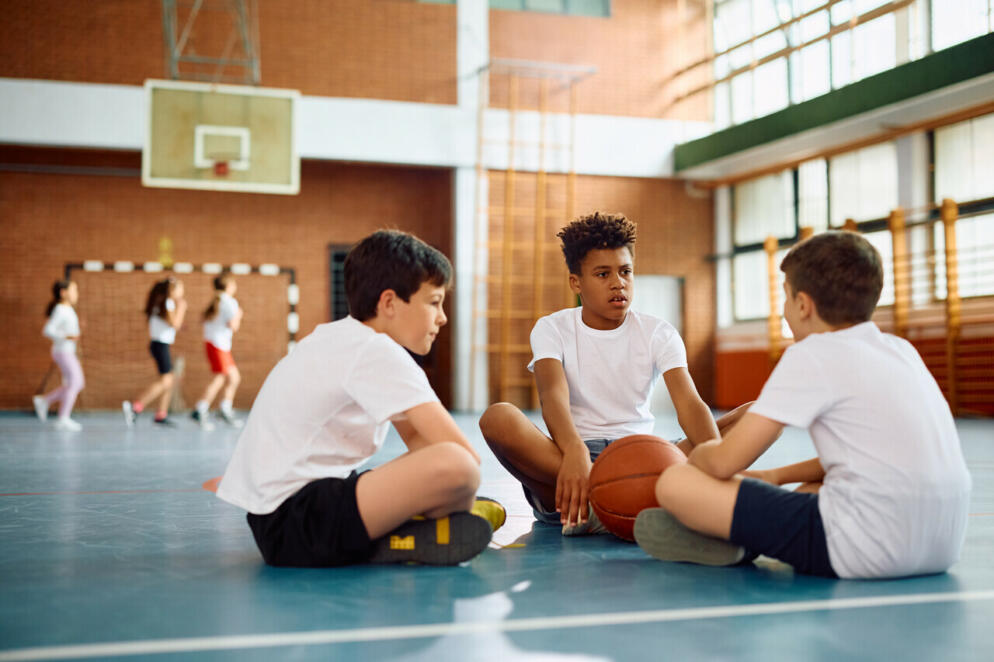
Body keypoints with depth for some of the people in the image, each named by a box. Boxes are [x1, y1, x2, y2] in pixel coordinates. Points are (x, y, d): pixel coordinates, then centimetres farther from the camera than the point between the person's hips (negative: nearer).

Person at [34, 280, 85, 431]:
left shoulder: (68, 309, 13)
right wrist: (67, 336, -31)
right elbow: (48, 330, -21)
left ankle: (44, 401, 14)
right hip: (63, 352, -10)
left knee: (79, 383, 11)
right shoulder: (60, 310, -14)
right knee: (74, 383, -10)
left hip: (68, 352, 10)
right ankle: (63, 419, -6)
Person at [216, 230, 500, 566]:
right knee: (456, 466, -30)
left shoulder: (339, 338, 18)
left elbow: (417, 438, 22)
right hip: (293, 520, -11)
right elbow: (463, 452, -16)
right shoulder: (377, 353, -12)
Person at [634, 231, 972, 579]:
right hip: (944, 546, 9)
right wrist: (777, 475, 30)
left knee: (674, 483, -8)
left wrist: (701, 452, 16)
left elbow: (724, 462, -7)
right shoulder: (902, 349, 16)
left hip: (869, 552, -9)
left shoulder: (812, 355, -6)